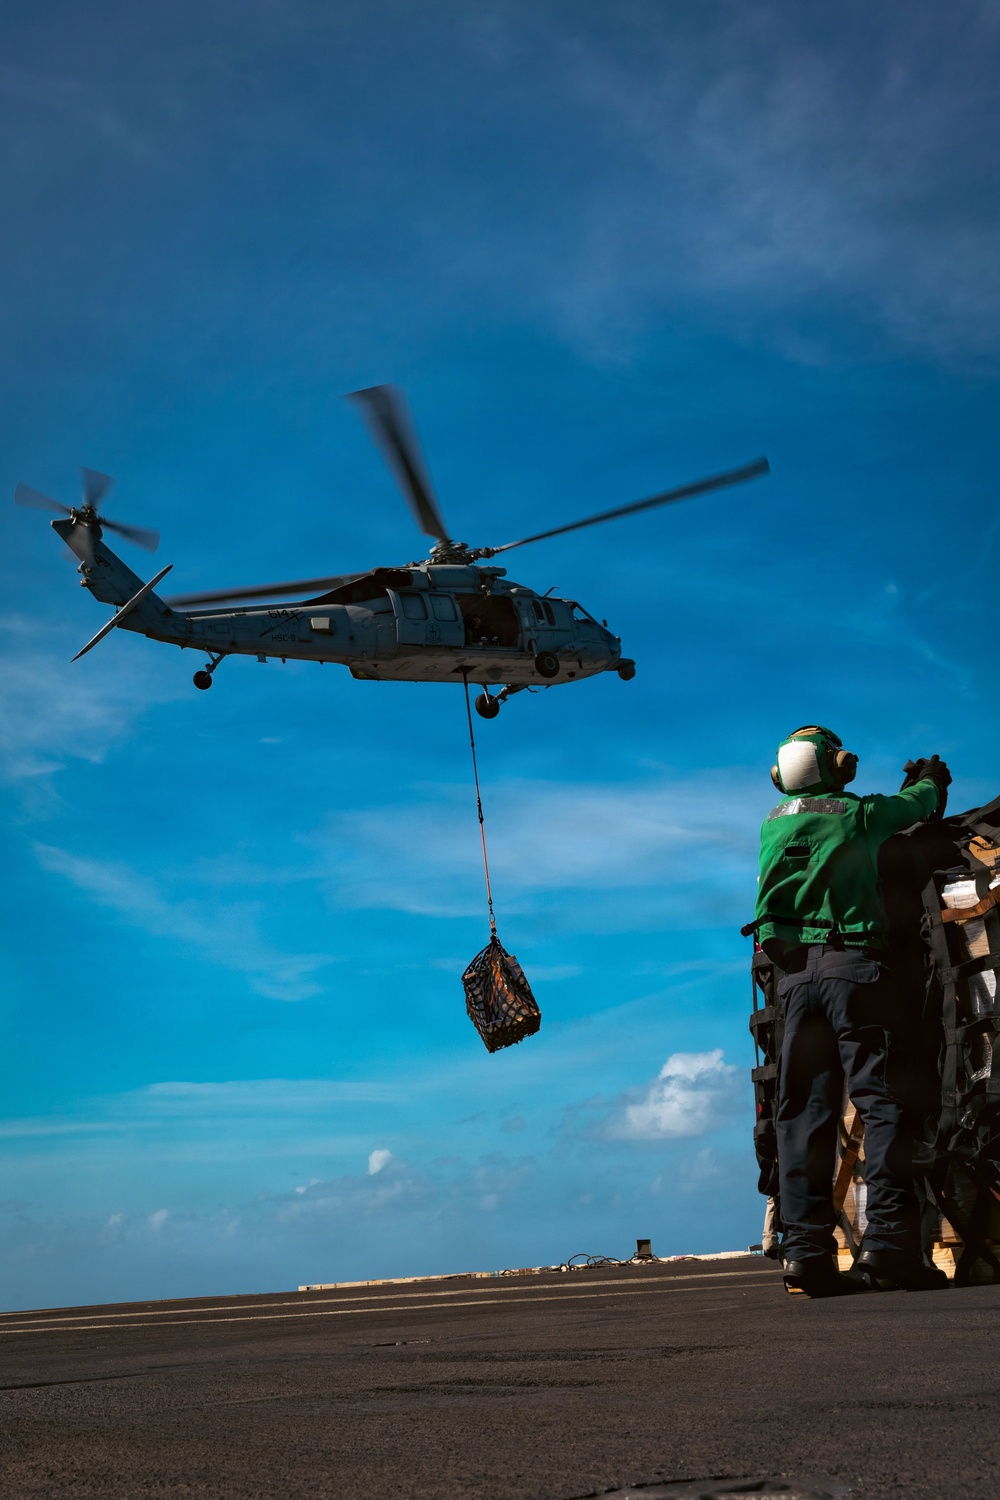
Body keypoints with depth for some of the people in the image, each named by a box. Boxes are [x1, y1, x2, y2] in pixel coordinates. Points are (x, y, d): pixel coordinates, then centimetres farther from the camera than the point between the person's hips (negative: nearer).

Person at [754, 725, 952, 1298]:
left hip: (796, 969, 4)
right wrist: (931, 778, 51)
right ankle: (890, 1239, -18)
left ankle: (807, 1250, -4)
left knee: (805, 1108, 2)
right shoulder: (859, 814, 6)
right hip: (853, 960, -4)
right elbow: (921, 802, 26)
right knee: (881, 1097, -7)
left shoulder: (773, 824, 18)